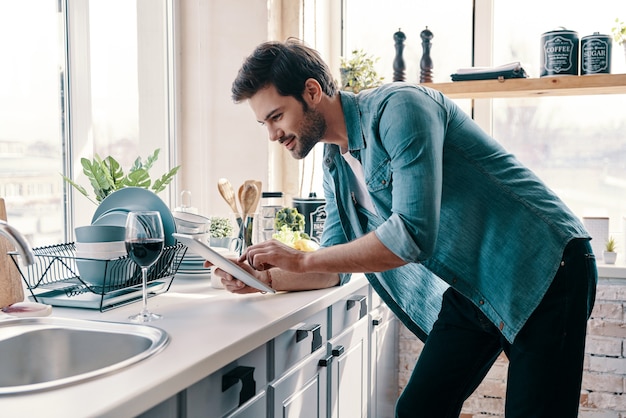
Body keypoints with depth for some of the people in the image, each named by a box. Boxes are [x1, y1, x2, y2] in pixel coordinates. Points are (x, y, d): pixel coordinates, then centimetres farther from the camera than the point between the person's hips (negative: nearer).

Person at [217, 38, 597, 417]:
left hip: (543, 270, -7)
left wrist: (302, 260, -23)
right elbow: (337, 267, 11)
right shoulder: (335, 166, 5)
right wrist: (266, 278, -5)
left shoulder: (398, 108, -21)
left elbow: (413, 235, -31)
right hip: (471, 291, 8)